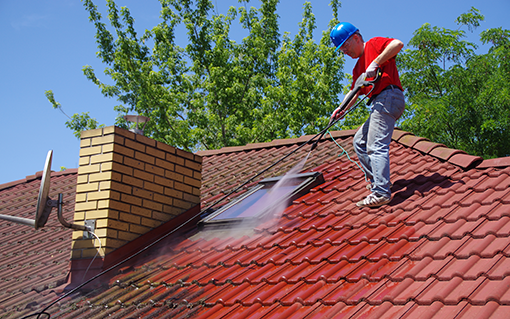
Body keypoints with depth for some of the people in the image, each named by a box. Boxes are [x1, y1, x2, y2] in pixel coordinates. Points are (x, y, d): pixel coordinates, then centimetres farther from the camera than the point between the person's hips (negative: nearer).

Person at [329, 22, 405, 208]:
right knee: (359, 142, 17)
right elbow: (355, 93, 24)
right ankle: (376, 180, 15)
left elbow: (398, 44, -16)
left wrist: (376, 63, -19)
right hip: (379, 103, 10)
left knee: (376, 146, -18)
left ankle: (381, 193, -23)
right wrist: (341, 109, 9)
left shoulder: (374, 44, 3)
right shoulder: (358, 67, 27)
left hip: (388, 97, -10)